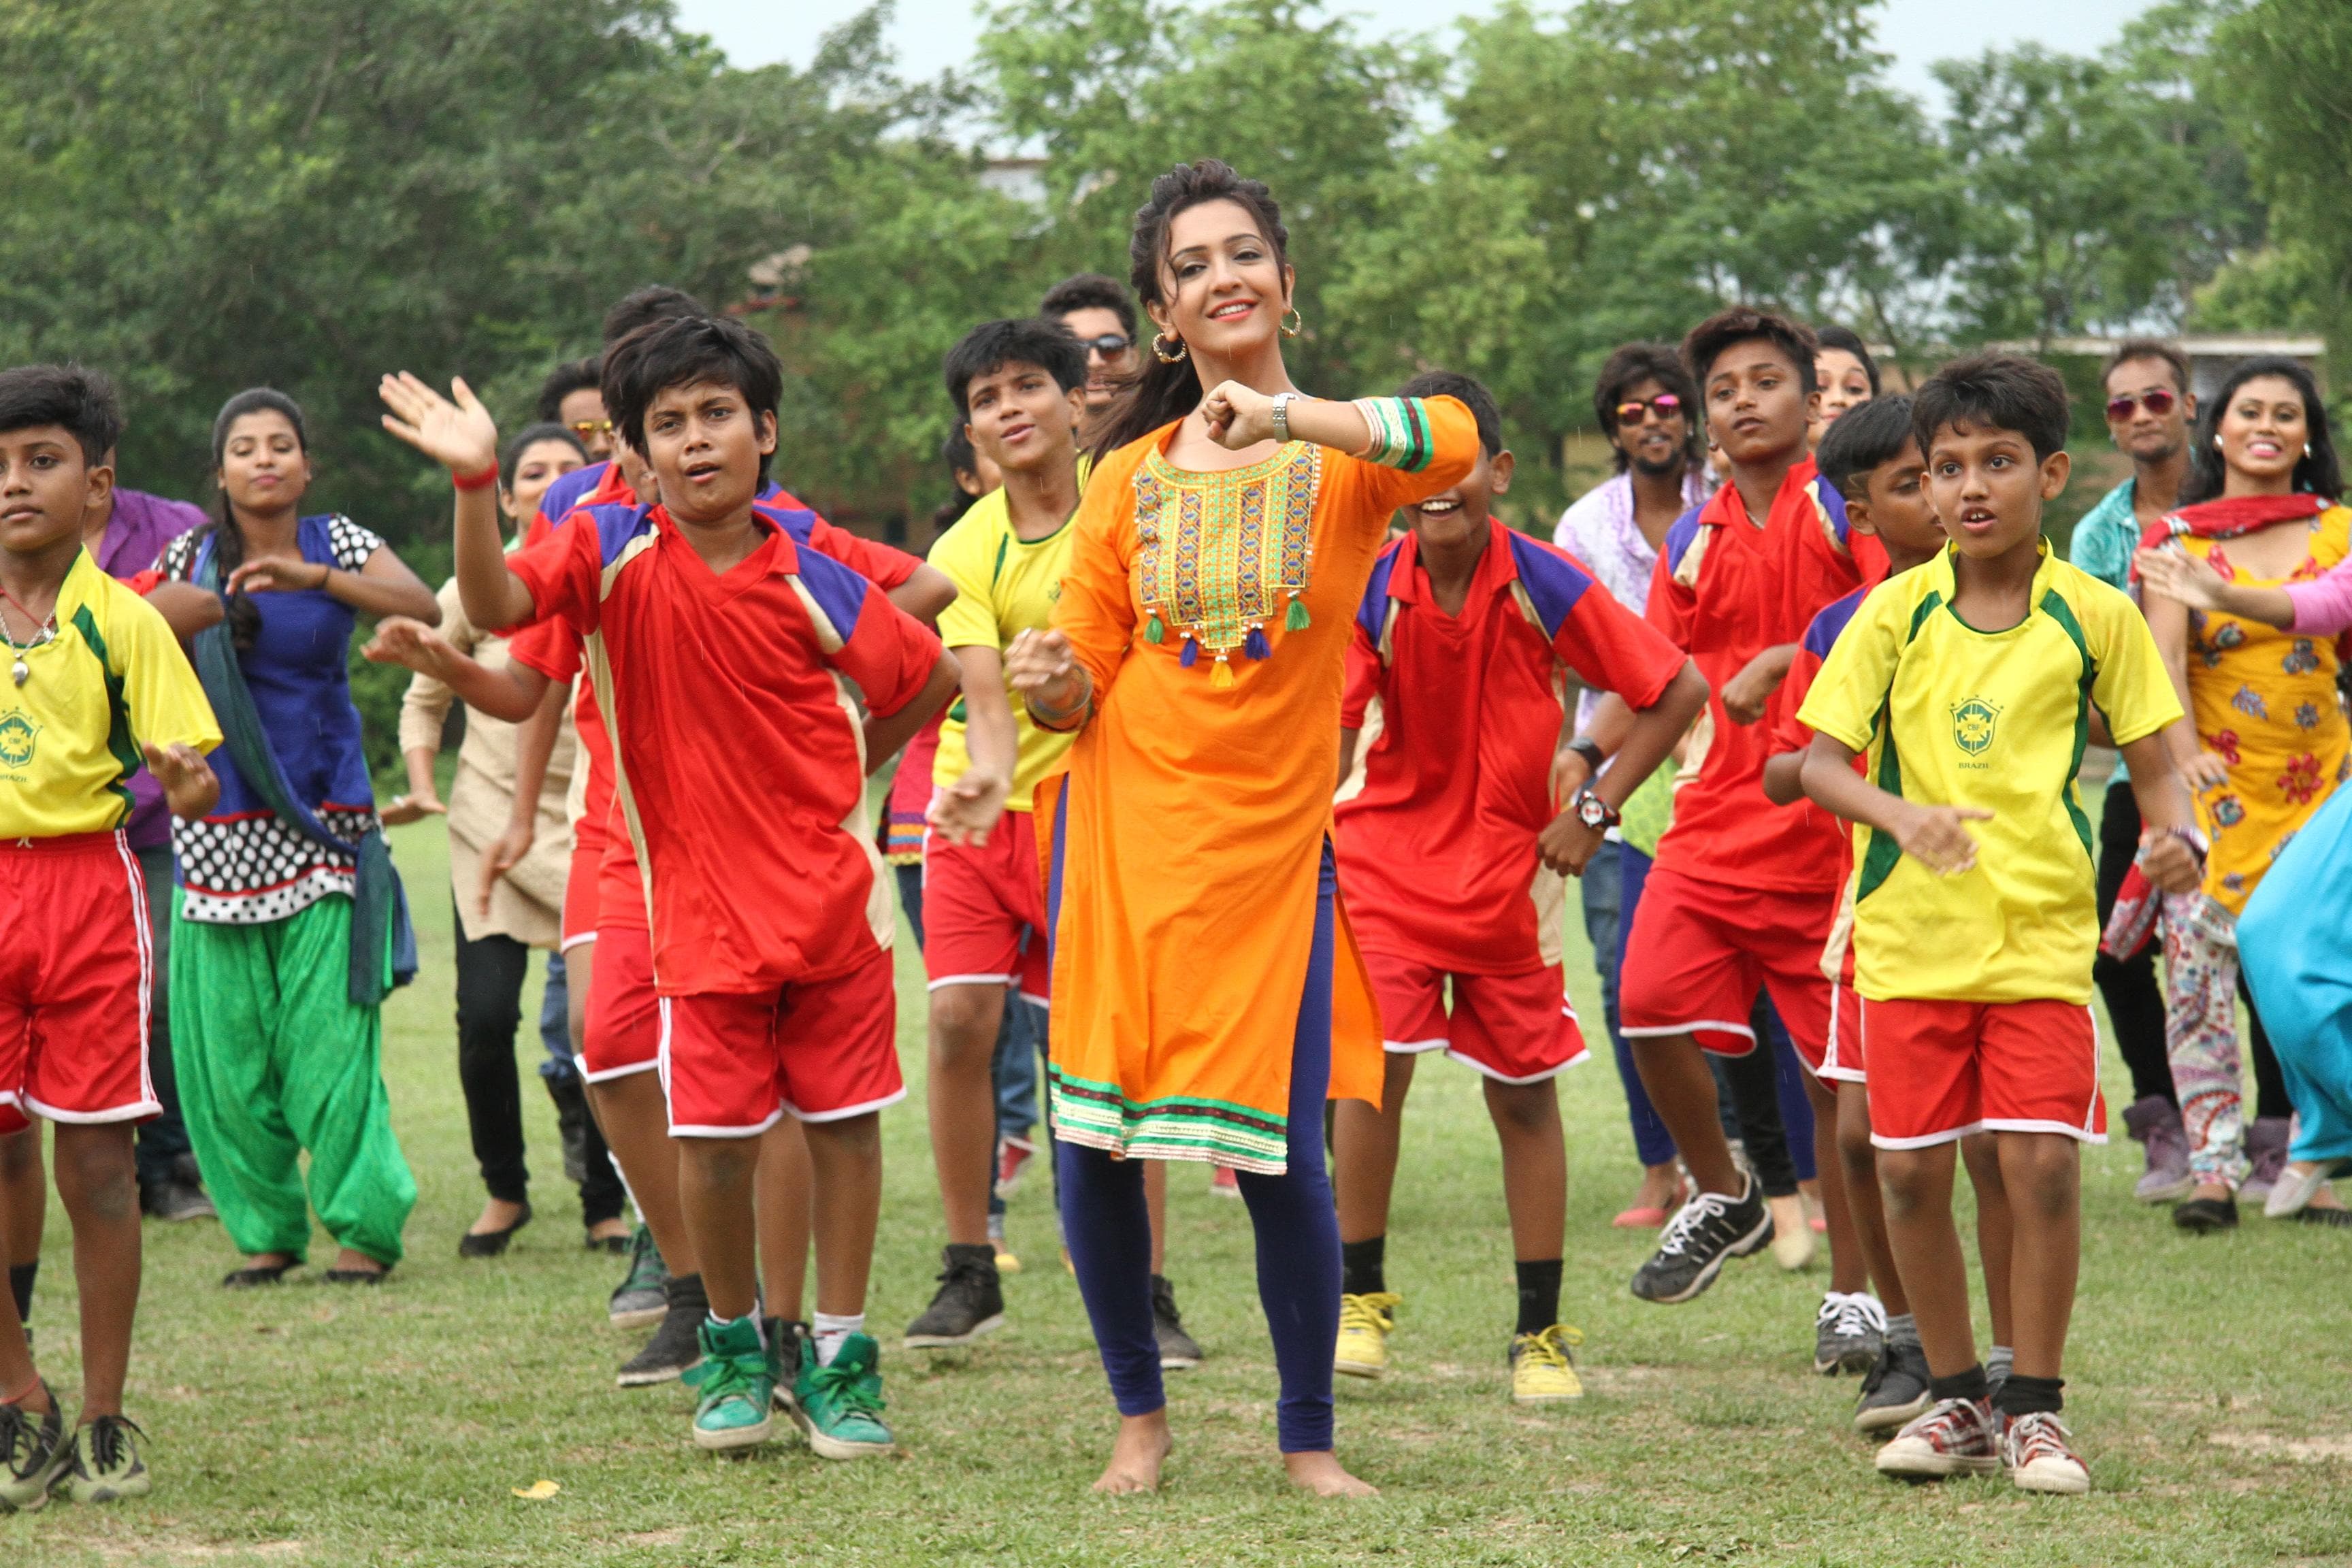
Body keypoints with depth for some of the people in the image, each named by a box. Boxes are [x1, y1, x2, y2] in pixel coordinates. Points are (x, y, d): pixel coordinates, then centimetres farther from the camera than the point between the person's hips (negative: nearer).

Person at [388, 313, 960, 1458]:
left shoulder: (812, 582, -4)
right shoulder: (614, 552, -5)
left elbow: (930, 677, 9)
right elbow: (496, 606, -23)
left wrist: (840, 774, 6)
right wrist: (474, 483, -36)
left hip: (832, 893, 1)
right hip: (704, 902, -1)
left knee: (845, 1122, 4)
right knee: (713, 1138, -1)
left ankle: (839, 1353, 16)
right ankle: (734, 1344, 21)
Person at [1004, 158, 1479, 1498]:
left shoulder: (1343, 454, 2)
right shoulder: (1131, 475, 9)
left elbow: (1454, 441, -23)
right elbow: (1082, 683, 12)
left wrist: (1283, 415, -35)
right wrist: (1050, 678, -11)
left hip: (1271, 835, -2)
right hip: (1124, 825, 2)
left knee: (1284, 1154, -5)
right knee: (1094, 1136, -1)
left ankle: (1309, 1436, 12)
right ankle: (1141, 1414, 18)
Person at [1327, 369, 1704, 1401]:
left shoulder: (1547, 584, -12)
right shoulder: (1370, 590, -8)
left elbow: (1677, 692, -6)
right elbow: (1337, 728, -4)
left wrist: (1594, 810, -8)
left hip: (1510, 865, 0)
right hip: (1387, 851, 0)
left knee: (1524, 1095, 7)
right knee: (1372, 1063, -14)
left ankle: (1541, 1331, 18)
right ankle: (1362, 1296, 3)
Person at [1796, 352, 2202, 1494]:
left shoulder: (2094, 616, 1)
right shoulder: (1896, 613, 1)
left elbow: (2152, 765, 6)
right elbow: (1822, 761, -3)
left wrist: (2174, 834, -16)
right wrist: (1905, 818, -23)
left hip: (2043, 934, -1)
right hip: (1910, 931, 1)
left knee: (2042, 1162, -10)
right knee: (1911, 1171, 2)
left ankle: (2035, 1409, 5)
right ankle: (1958, 1398, 19)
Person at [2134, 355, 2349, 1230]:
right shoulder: (2177, 538, 4)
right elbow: (2162, 656, -8)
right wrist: (2181, 752, -23)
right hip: (2218, 781, -2)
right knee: (2197, 961, -14)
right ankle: (2213, 1168, -12)